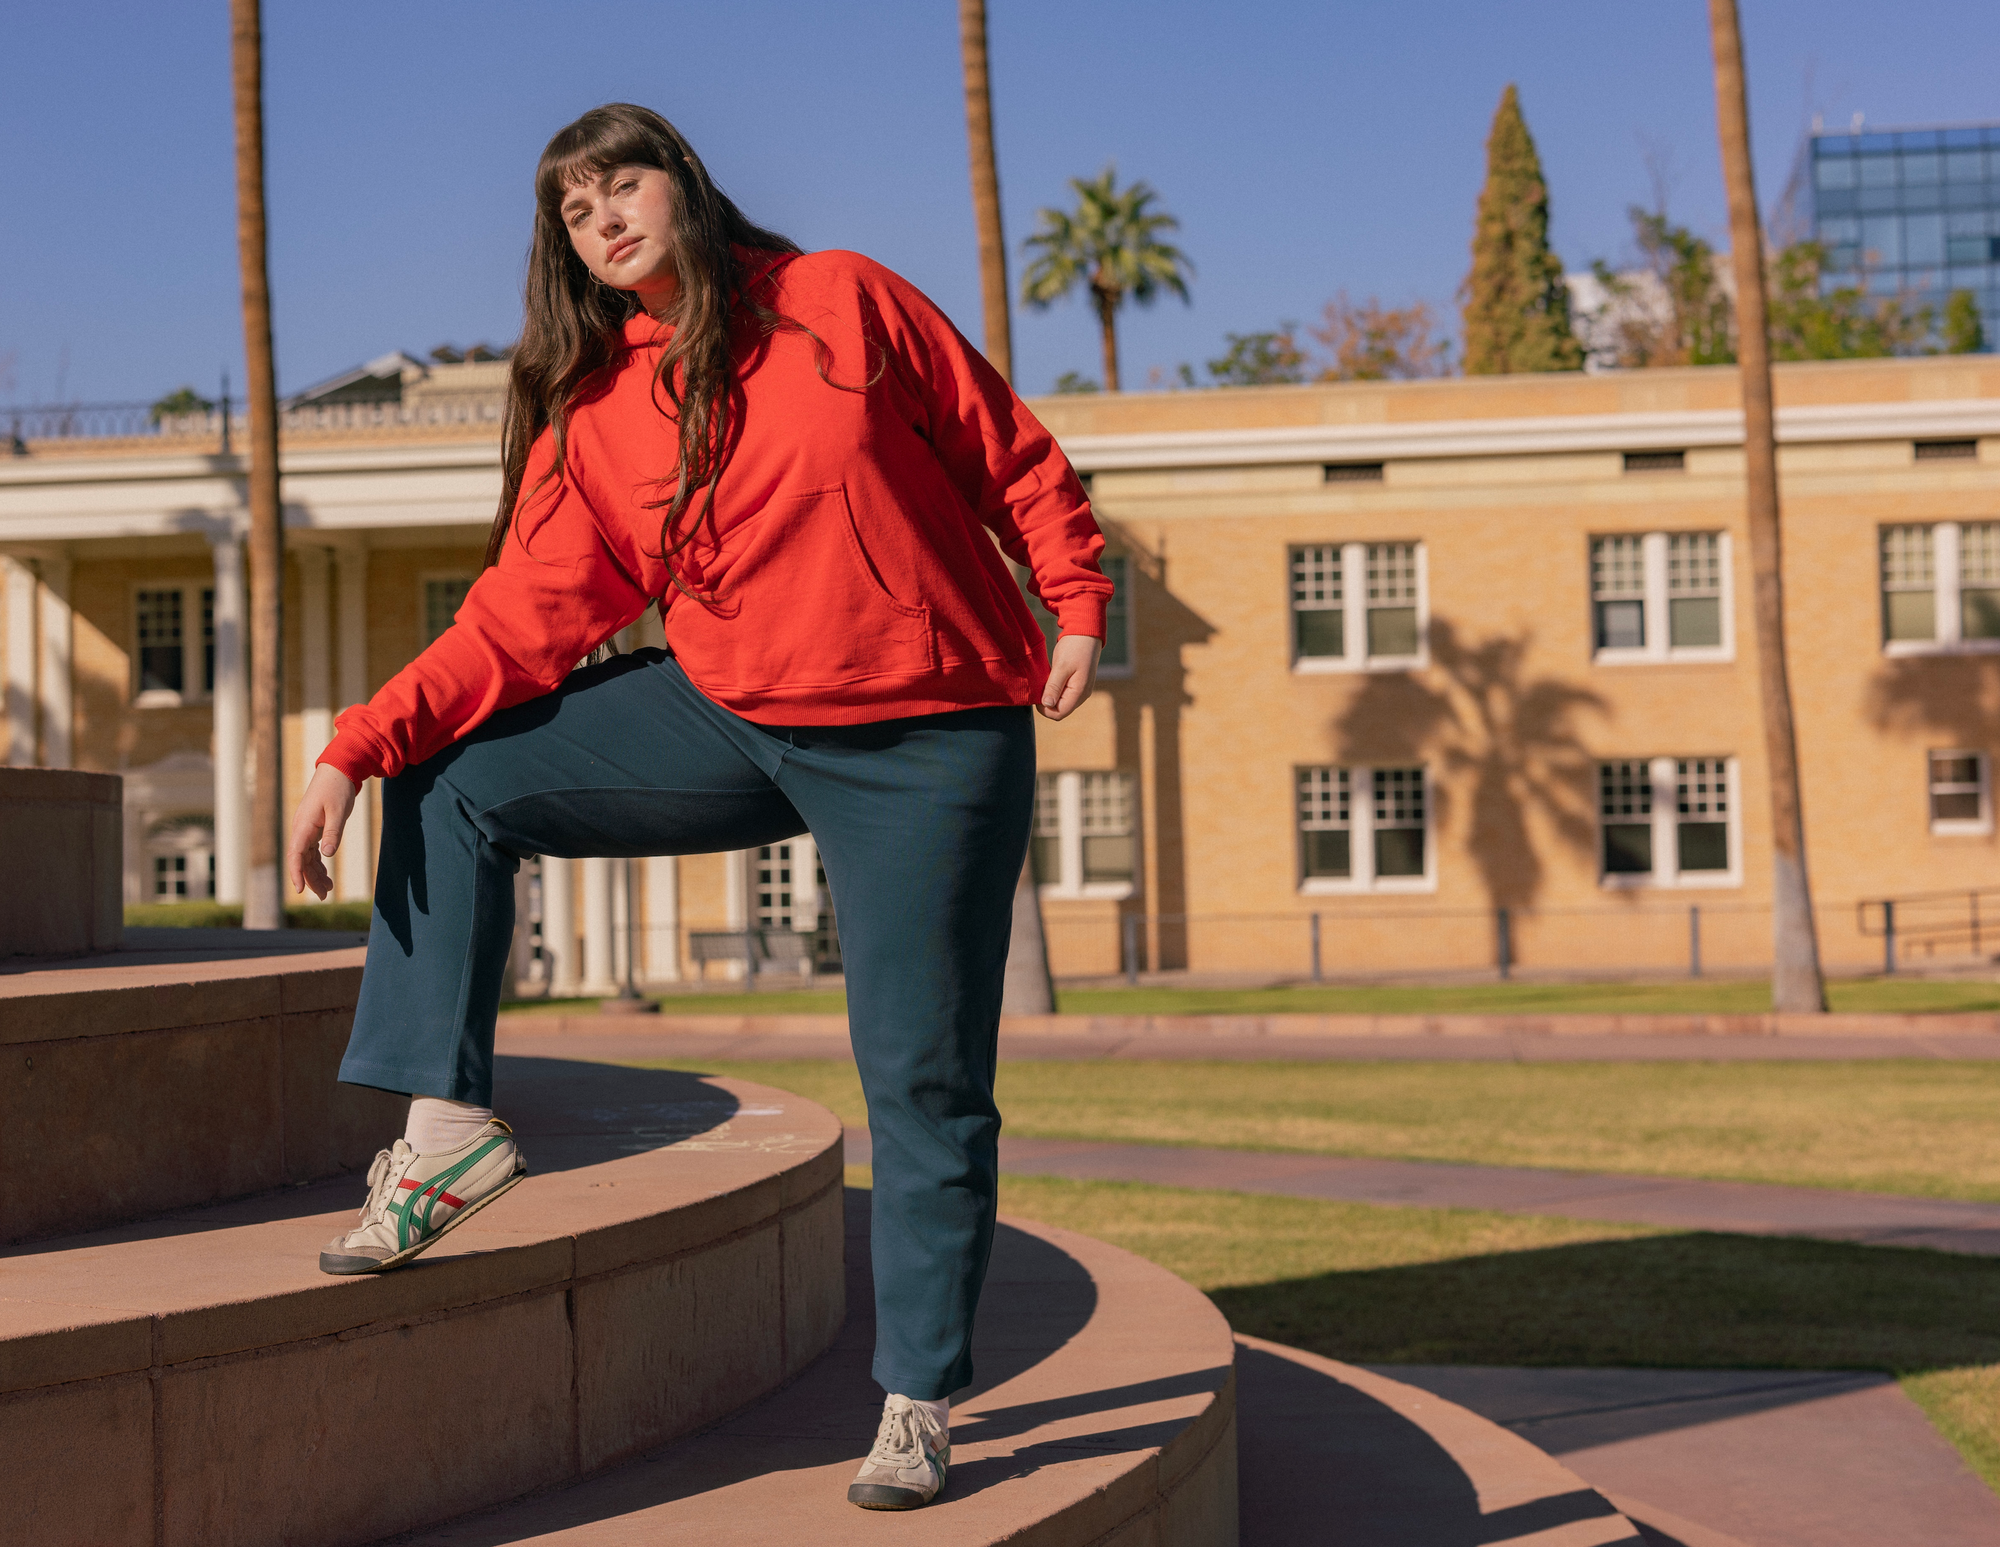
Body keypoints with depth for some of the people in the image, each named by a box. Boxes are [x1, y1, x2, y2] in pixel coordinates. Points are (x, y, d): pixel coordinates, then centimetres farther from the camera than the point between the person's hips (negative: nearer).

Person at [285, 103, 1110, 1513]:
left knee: (924, 1079, -1)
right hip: (727, 721, 4)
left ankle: (920, 1403, 14)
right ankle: (447, 1121, -6)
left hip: (928, 748, -4)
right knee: (453, 783, -5)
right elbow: (526, 619, -4)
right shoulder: (588, 411, 2)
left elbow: (1011, 456, 2)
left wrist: (1077, 606, -7)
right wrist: (360, 747, -14)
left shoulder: (845, 302, -5)